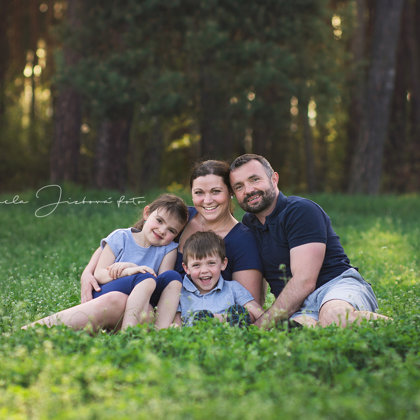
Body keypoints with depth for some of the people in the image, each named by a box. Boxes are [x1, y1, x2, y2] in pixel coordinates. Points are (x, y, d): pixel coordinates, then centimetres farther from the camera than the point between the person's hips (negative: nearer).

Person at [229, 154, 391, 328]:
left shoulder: (302, 210, -4)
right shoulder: (247, 224, 19)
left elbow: (304, 281, -15)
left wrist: (261, 325, -17)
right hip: (299, 308, 3)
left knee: (333, 316, -43)